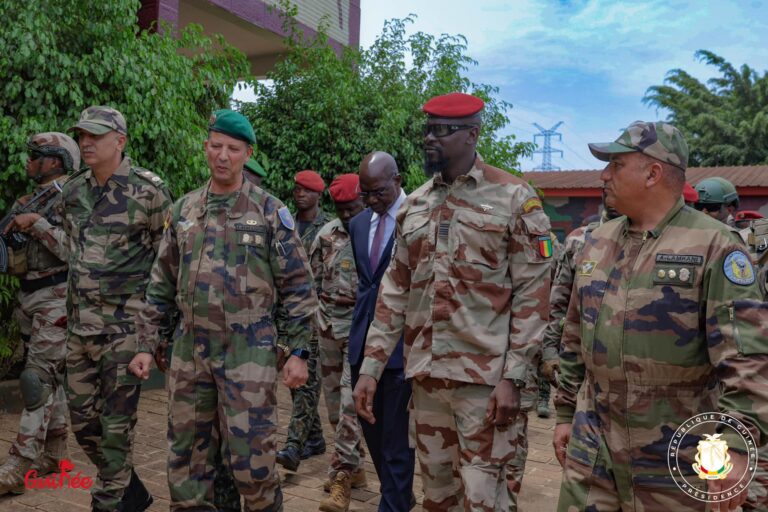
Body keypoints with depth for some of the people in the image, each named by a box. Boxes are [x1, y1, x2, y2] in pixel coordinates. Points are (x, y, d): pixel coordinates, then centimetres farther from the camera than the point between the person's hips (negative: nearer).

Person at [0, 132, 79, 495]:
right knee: (50, 377, 13)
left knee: (39, 378, -9)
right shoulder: (29, 200, 16)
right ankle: (53, 454, 23)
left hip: (56, 299, -9)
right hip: (30, 298, 9)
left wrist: (38, 224, -20)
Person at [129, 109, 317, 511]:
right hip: (189, 352, 4)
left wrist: (298, 351, -7)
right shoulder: (182, 211, 9)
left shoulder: (270, 212, -3)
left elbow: (298, 288, -3)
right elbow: (161, 285, 13)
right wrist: (146, 344, 9)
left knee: (251, 459, 1)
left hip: (249, 352, -4)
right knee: (186, 459, 13)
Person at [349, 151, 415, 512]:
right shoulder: (358, 224, 12)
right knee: (371, 430, 17)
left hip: (402, 343, -7)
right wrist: (358, 331, 16)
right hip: (364, 342, 7)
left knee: (396, 437, 1)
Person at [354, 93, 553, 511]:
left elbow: (533, 296, -9)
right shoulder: (414, 205, 10)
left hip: (486, 377, -5)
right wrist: (371, 366, 6)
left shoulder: (514, 198, -5)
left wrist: (513, 377, -14)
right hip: (426, 375, 5)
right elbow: (394, 292, 11)